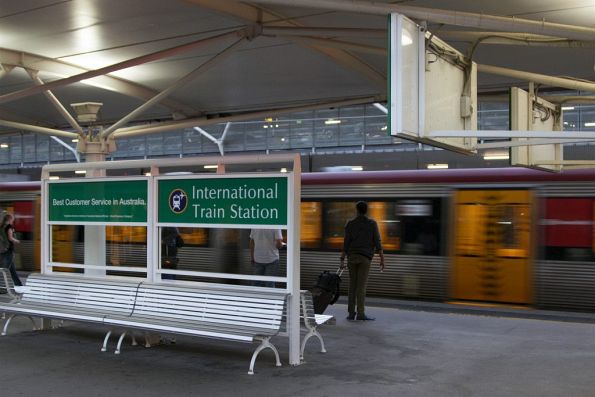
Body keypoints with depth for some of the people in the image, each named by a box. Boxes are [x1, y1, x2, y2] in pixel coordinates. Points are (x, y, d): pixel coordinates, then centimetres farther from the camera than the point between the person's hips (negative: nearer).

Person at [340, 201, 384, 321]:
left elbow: (346, 243, -3)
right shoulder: (372, 224, 0)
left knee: (352, 285, 7)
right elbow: (377, 242, -4)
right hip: (365, 257, -2)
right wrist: (382, 259, -1)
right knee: (361, 285, -4)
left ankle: (351, 313, 6)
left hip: (352, 257, 2)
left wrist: (342, 260, -2)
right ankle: (360, 314, -8)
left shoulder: (350, 224, 2)